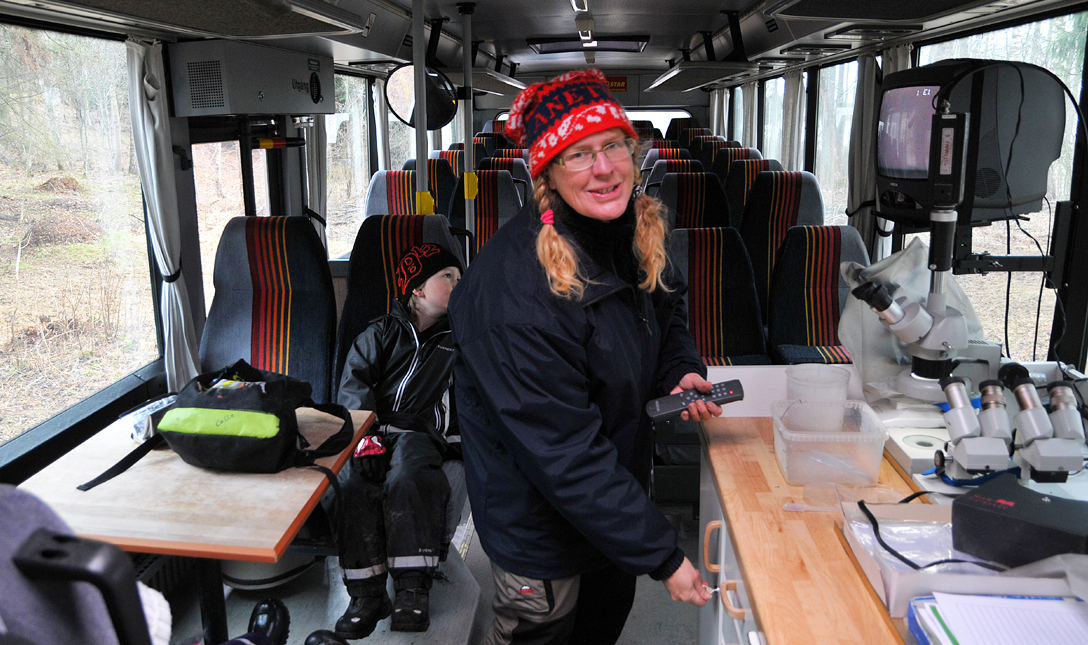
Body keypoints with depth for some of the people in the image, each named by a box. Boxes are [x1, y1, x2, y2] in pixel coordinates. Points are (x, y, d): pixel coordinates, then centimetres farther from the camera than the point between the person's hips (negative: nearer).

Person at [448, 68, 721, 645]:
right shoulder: (515, 292, -34)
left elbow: (665, 315, 14)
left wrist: (683, 371, -7)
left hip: (617, 489, 8)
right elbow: (563, 454, -32)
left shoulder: (635, 234, -7)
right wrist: (663, 557, -27)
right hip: (540, 527, -7)